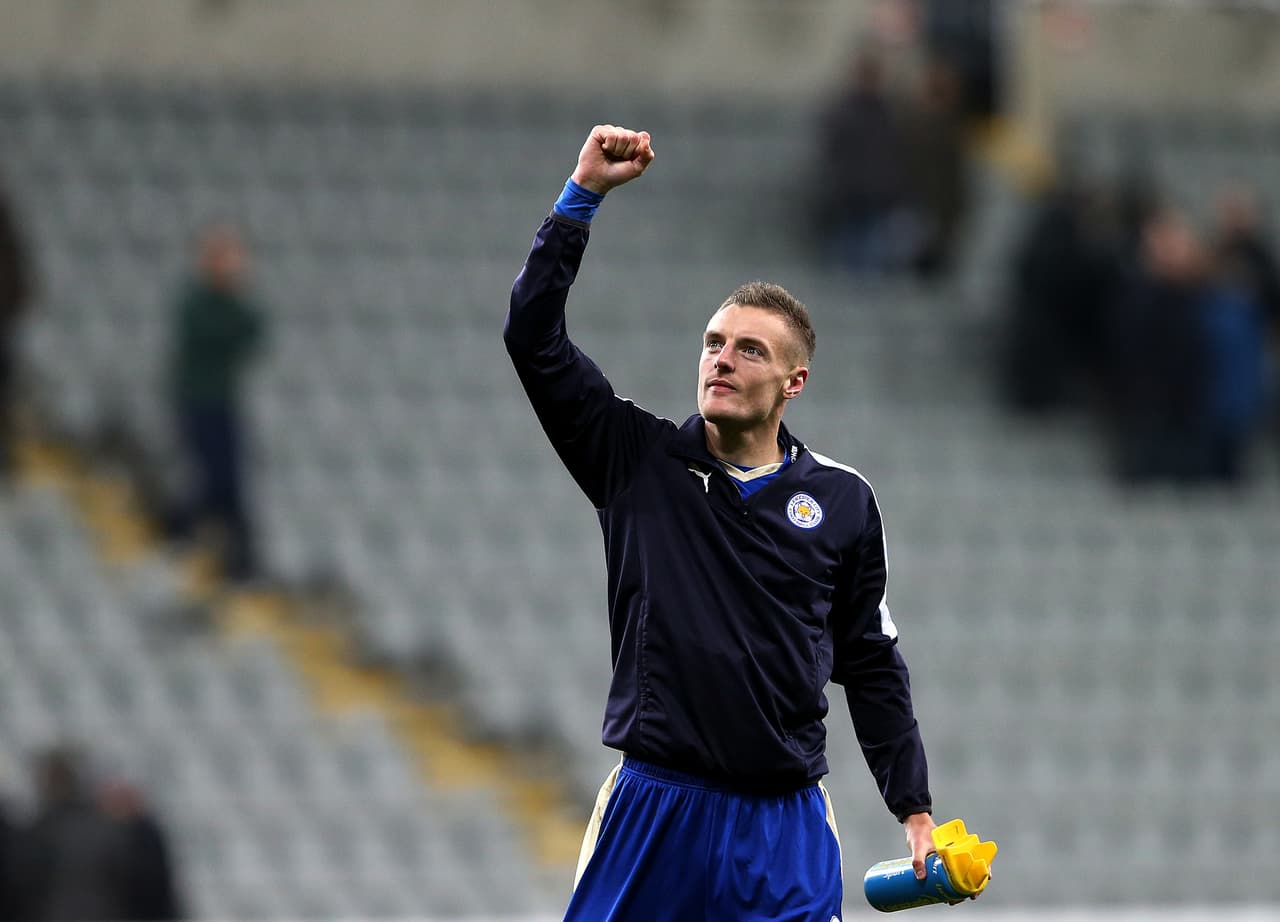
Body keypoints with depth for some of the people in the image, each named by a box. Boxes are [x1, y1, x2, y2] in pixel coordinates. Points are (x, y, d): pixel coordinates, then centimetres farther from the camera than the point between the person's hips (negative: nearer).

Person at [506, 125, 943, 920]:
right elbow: (534, 336, -3)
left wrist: (914, 809, 7)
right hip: (652, 816, -1)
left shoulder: (842, 502, 6)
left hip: (786, 825, 1)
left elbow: (873, 666, 12)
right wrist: (583, 195, -8)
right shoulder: (638, 460, 4)